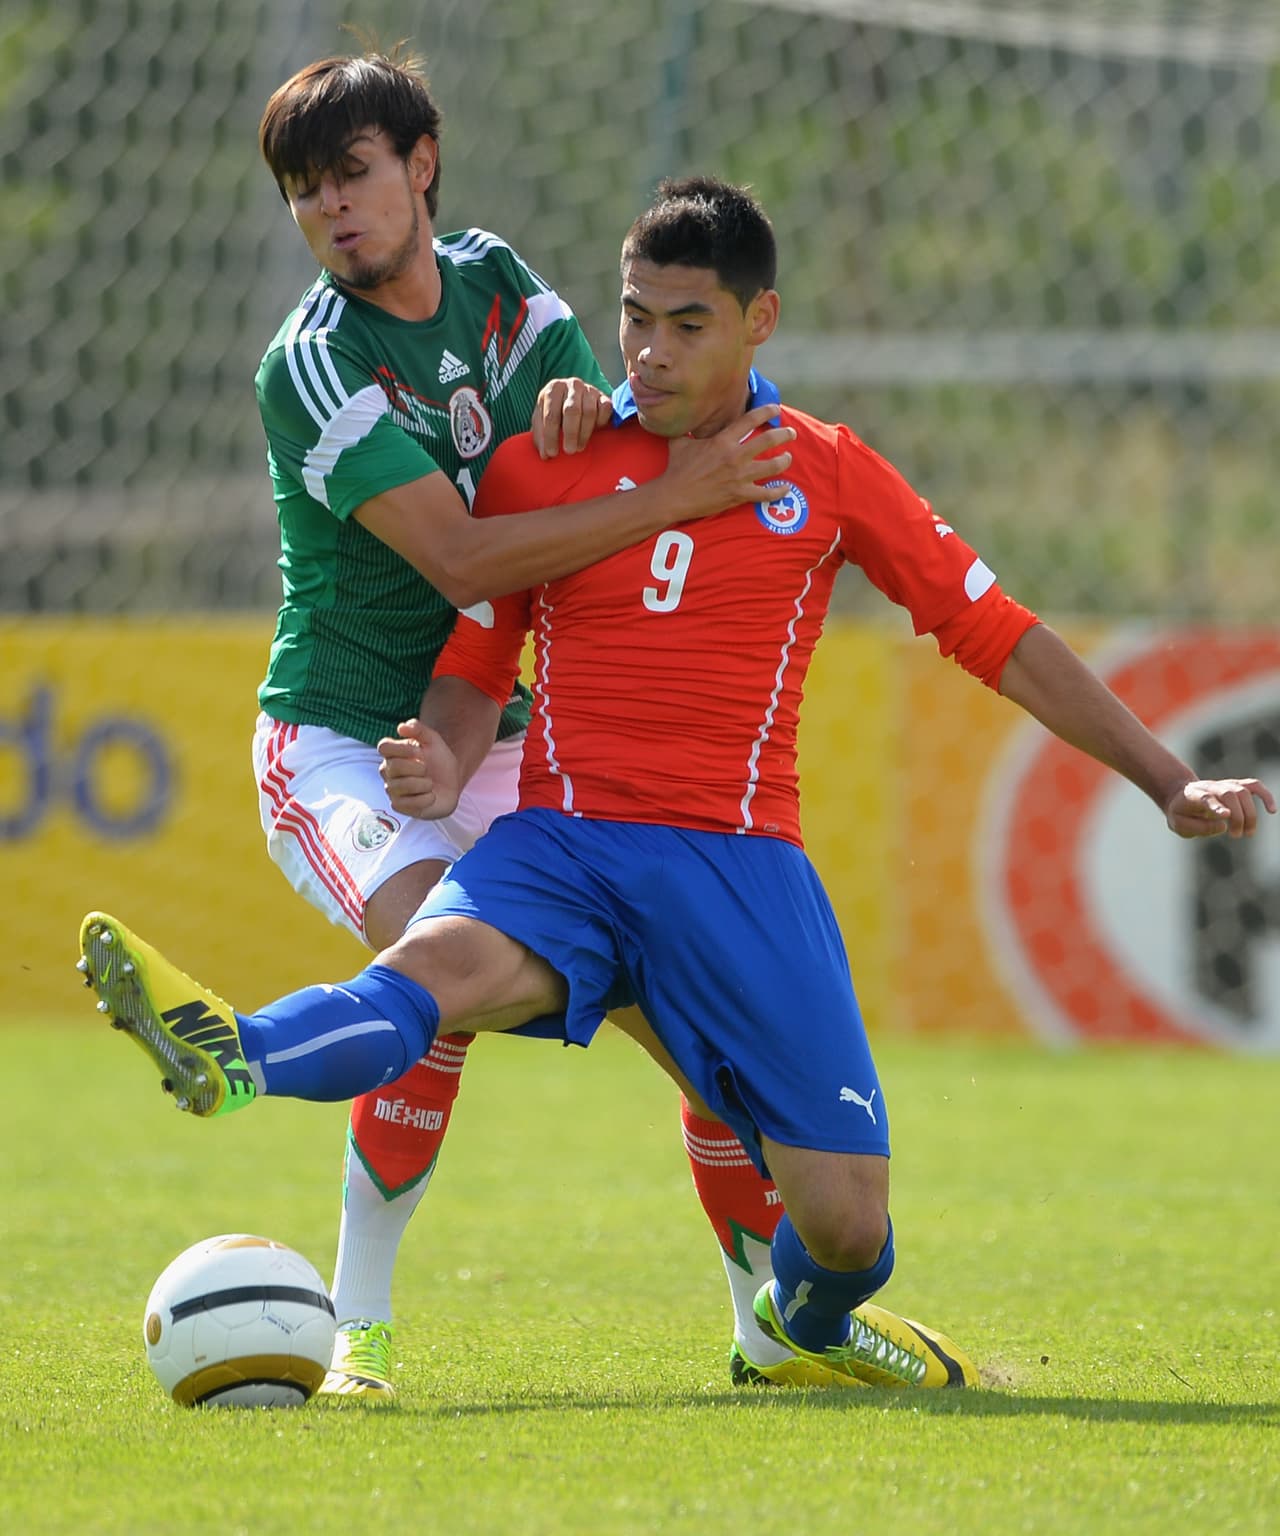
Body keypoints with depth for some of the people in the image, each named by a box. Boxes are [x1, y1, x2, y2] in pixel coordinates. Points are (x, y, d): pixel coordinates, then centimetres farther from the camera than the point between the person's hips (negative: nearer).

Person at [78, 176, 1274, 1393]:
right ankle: (225, 1058, -65)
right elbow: (474, 672, 14)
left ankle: (811, 1321, 27)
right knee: (442, 962, -35)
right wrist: (444, 767, -10)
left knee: (845, 1220, -8)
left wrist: (1171, 785, 11)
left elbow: (1000, 640, 13)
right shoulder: (536, 467, 10)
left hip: (740, 859, 0)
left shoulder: (826, 473, 9)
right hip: (561, 840, 0)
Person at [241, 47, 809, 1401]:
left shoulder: (497, 283, 3)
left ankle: (778, 1311, 13)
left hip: (497, 747, 6)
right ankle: (356, 1325, -20)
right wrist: (679, 495, -32)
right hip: (340, 743, -6)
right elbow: (465, 560, -28)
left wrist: (591, 405, -19)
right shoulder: (313, 365, -17)